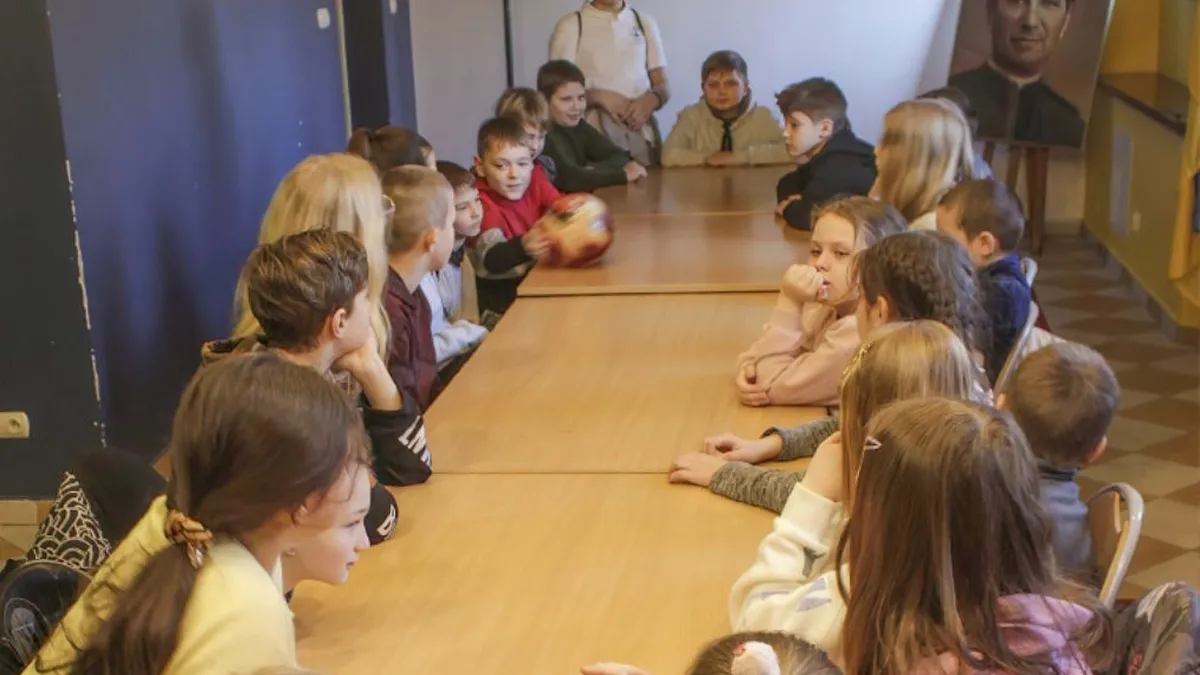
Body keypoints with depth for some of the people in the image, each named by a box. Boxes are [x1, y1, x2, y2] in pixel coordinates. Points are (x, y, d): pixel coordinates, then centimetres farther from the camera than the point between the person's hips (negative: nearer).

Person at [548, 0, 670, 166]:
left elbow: (663, 86, 13)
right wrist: (599, 97, -16)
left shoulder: (645, 22, 15)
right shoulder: (570, 26, 2)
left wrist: (651, 100, -10)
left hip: (643, 136, 3)